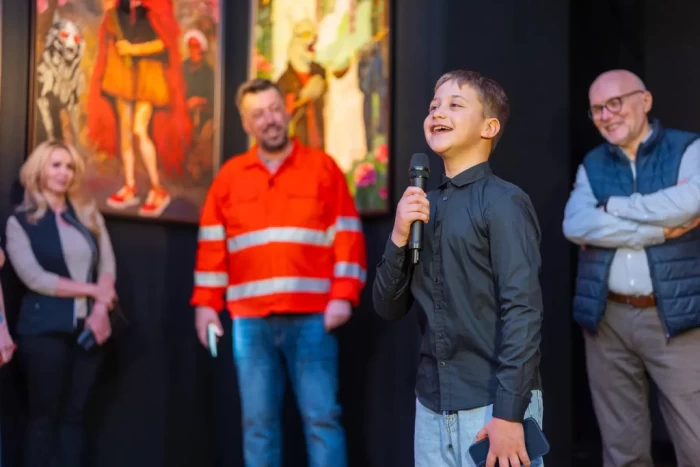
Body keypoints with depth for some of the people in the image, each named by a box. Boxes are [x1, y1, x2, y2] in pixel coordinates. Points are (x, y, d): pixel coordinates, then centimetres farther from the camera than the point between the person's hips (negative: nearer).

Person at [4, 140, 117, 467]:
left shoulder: (89, 215, 14)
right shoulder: (20, 221, 1)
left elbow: (107, 264, 5)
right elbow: (35, 278, -9)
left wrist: (100, 309, -11)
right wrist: (92, 290, -9)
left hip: (88, 326, 4)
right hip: (45, 328, -4)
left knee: (73, 414, 6)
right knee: (45, 416, 0)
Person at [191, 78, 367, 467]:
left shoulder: (322, 166, 6)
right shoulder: (230, 176, 12)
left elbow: (346, 236, 2)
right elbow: (212, 244, 12)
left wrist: (343, 295, -8)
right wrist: (205, 303, 5)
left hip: (312, 316, -2)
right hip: (250, 319, 2)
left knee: (321, 416, -2)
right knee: (258, 421, 5)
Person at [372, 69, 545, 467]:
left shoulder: (502, 201, -8)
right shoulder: (423, 206, 9)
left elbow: (523, 310, -14)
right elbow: (389, 309, 9)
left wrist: (509, 413, -18)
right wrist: (400, 237, -6)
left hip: (492, 405, -6)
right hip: (431, 405, 6)